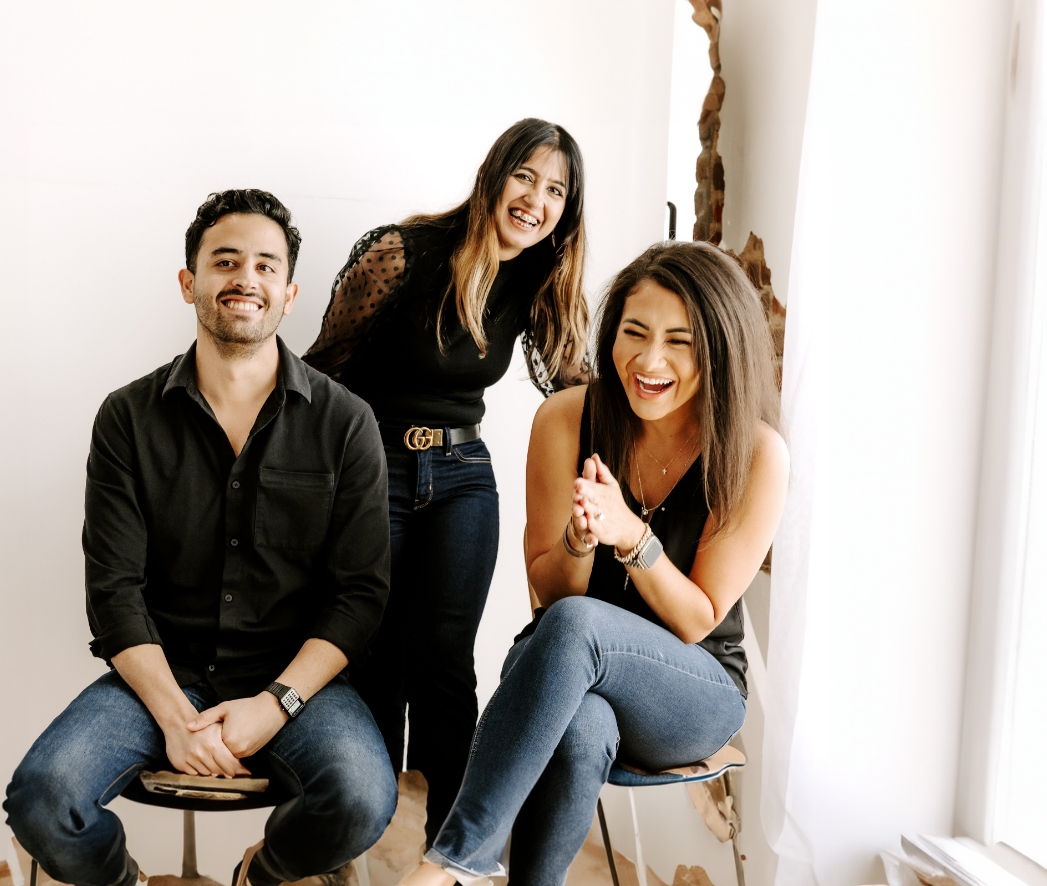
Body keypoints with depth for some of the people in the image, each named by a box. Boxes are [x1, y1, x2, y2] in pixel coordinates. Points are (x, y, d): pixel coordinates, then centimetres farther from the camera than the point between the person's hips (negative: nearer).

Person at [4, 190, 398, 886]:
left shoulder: (346, 423, -1)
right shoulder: (128, 419, 2)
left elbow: (360, 591, -3)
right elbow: (115, 589, -2)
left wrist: (275, 703, -15)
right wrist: (175, 714, -14)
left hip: (295, 674, 0)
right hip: (159, 673, 1)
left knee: (361, 802, -29)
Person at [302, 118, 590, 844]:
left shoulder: (539, 285, 0)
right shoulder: (401, 253, -15)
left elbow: (574, 387, 9)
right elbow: (326, 365, -6)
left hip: (461, 478, 3)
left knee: (444, 660, -5)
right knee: (377, 666, 1)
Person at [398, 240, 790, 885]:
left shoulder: (755, 453, -13)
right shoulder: (568, 419, -7)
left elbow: (697, 621, -9)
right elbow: (548, 589, 0)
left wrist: (633, 536, -27)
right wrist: (580, 541, -24)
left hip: (696, 695, -1)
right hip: (569, 670, 1)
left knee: (575, 624, -35)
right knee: (582, 729, -38)